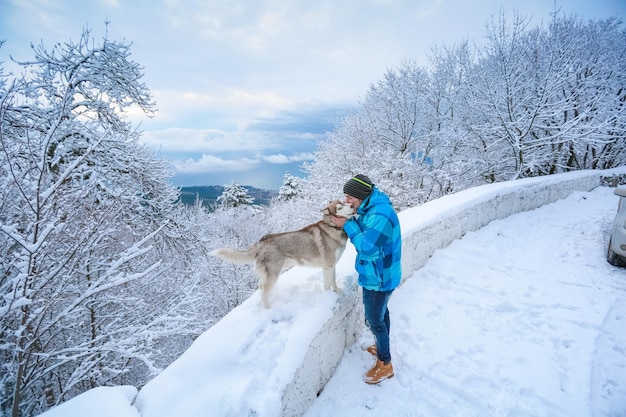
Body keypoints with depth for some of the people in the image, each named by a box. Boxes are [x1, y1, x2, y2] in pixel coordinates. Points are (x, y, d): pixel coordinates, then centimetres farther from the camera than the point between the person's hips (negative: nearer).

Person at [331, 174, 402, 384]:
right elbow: (365, 230, 7)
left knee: (374, 321, 7)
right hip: (381, 274, 10)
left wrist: (348, 225, -25)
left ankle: (385, 365, 28)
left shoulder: (380, 215, -31)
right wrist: (352, 220, -10)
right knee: (381, 312, 26)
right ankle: (382, 347, 48)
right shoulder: (373, 207, 0)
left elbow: (367, 248, -32)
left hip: (378, 278, -10)